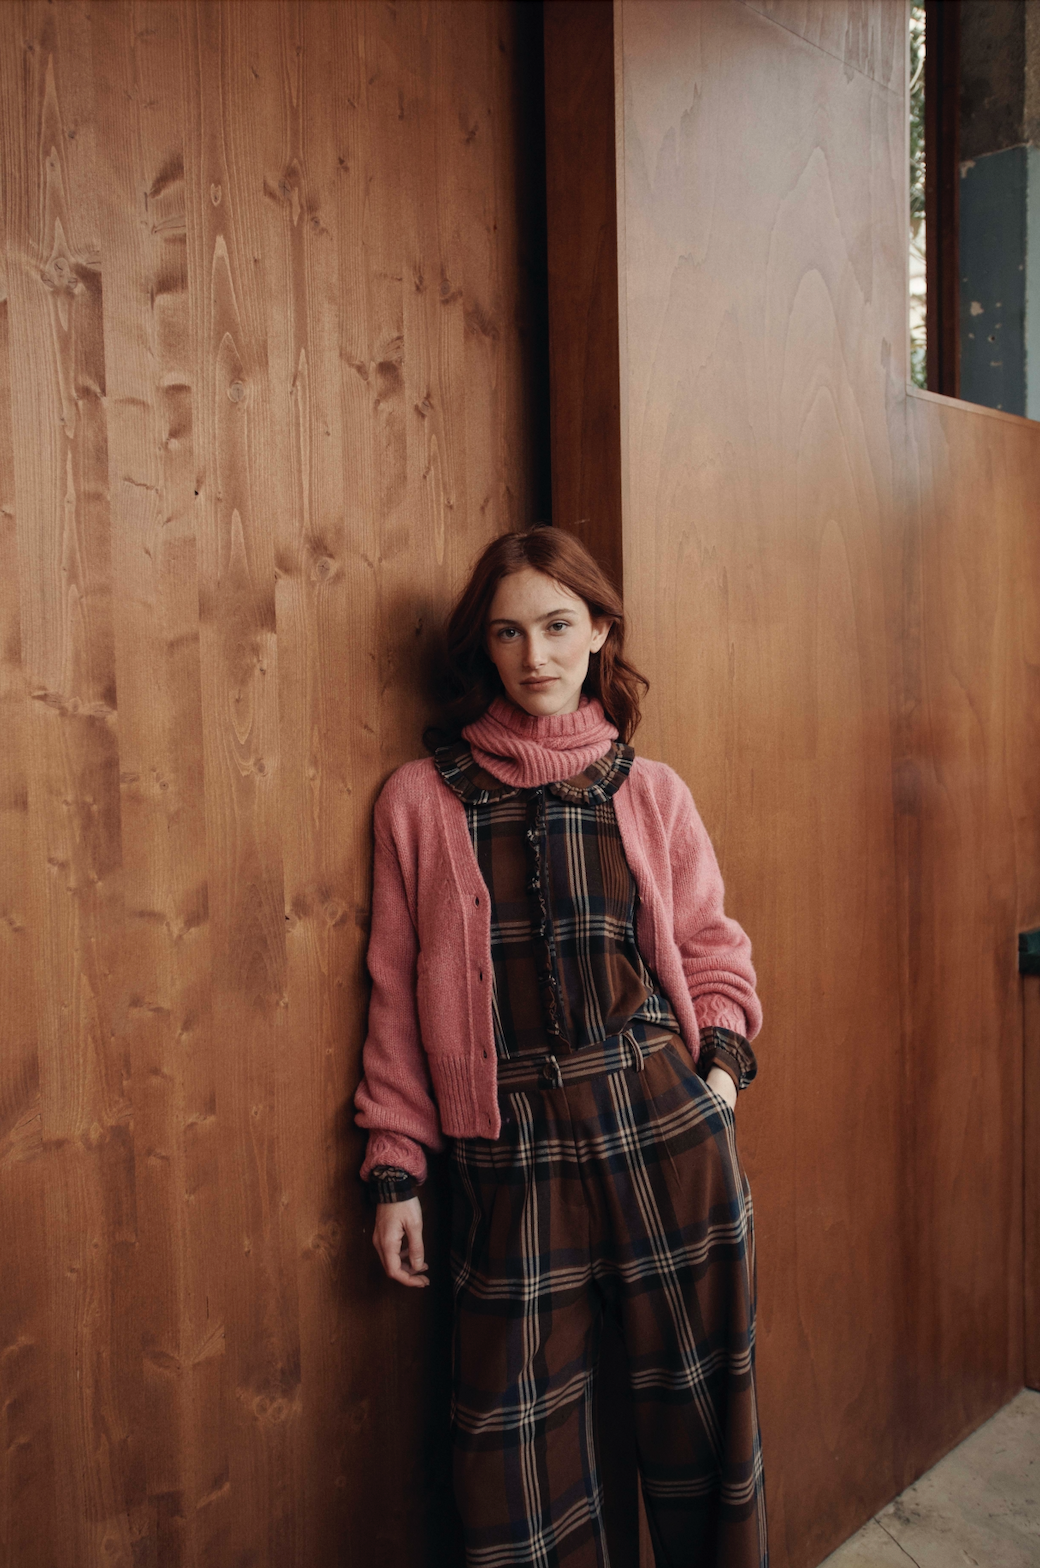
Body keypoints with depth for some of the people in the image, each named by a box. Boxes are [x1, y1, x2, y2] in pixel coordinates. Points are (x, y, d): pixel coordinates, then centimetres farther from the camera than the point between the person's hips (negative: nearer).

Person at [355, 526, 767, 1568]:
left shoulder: (650, 793, 7)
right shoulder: (421, 799, 2)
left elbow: (710, 944, 14)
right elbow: (397, 997, 3)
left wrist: (722, 1062, -3)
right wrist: (396, 1172, 2)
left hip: (665, 1127, 2)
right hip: (513, 1151, -1)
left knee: (694, 1394, 13)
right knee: (519, 1434, 7)